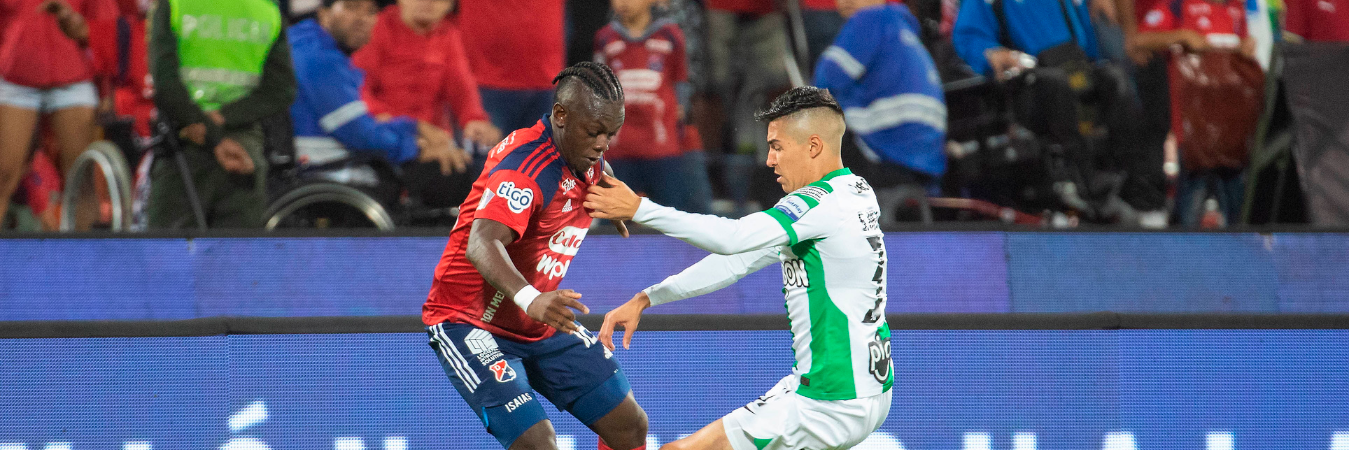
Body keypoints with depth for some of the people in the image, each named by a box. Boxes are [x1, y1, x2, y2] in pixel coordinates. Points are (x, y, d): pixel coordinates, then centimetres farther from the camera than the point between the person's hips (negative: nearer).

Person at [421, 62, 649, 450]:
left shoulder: (587, 157, 0)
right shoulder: (526, 163, -28)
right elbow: (481, 244, -46)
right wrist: (530, 299, -62)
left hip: (541, 325, 9)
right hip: (471, 325, -9)